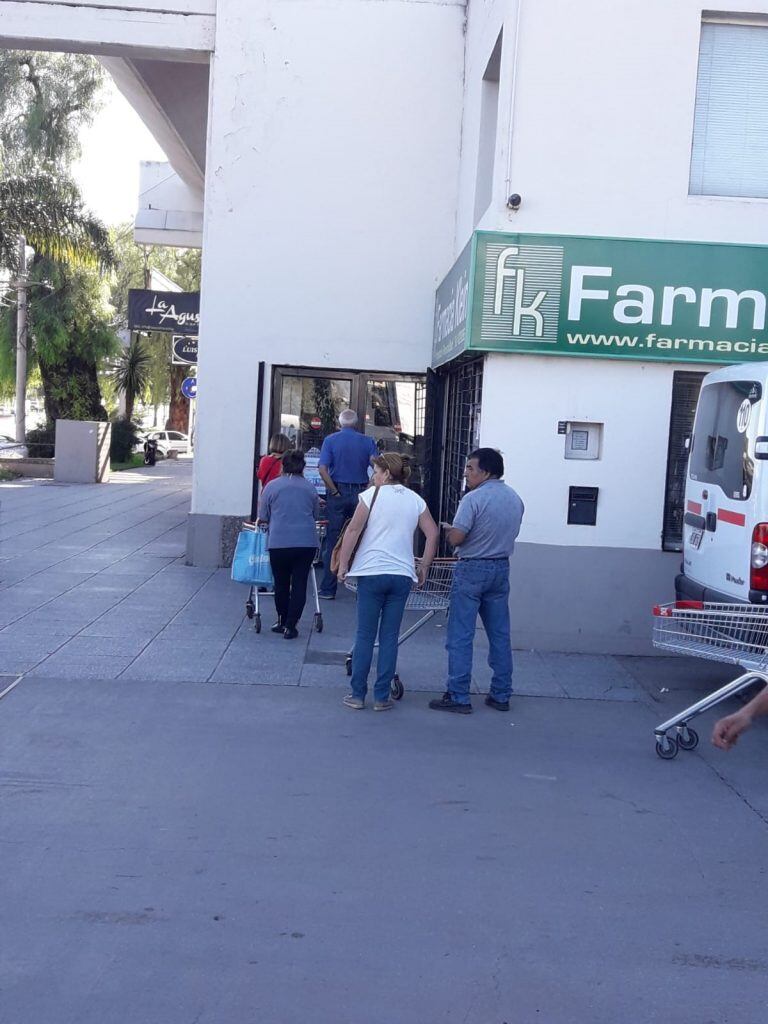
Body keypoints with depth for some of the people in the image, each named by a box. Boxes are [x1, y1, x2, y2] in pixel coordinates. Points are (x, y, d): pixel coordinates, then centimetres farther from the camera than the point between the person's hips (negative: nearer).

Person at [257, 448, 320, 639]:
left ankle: (282, 622, 24)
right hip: (307, 542, 1)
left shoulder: (272, 486, 1)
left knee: (281, 583, 14)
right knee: (299, 584, 4)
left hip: (279, 542, -1)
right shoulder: (310, 488, 8)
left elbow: (263, 517, 6)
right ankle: (290, 626, 2)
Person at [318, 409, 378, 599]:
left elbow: (323, 469, -13)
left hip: (338, 494, -1)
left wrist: (334, 491, -7)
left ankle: (328, 589, 6)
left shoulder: (330, 440, -1)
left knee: (333, 543, 4)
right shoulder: (367, 441, 3)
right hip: (360, 495, 1)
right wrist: (368, 490, -1)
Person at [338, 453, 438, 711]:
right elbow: (433, 534, 5)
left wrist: (343, 564, -1)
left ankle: (357, 695, 10)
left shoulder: (372, 495, -3)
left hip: (371, 572, -3)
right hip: (402, 574, 3)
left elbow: (353, 530, -8)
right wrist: (424, 567, 13)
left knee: (365, 636, 6)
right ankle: (381, 697, 9)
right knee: (390, 637, 8)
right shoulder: (416, 500, 7)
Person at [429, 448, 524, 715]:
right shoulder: (515, 499, 7)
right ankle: (501, 695, 17)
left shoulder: (474, 498, -16)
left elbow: (456, 539, -18)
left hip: (472, 569, -7)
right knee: (500, 634, 12)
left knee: (460, 636, -1)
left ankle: (458, 696, 1)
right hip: (501, 569, 7)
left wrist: (450, 530, 3)